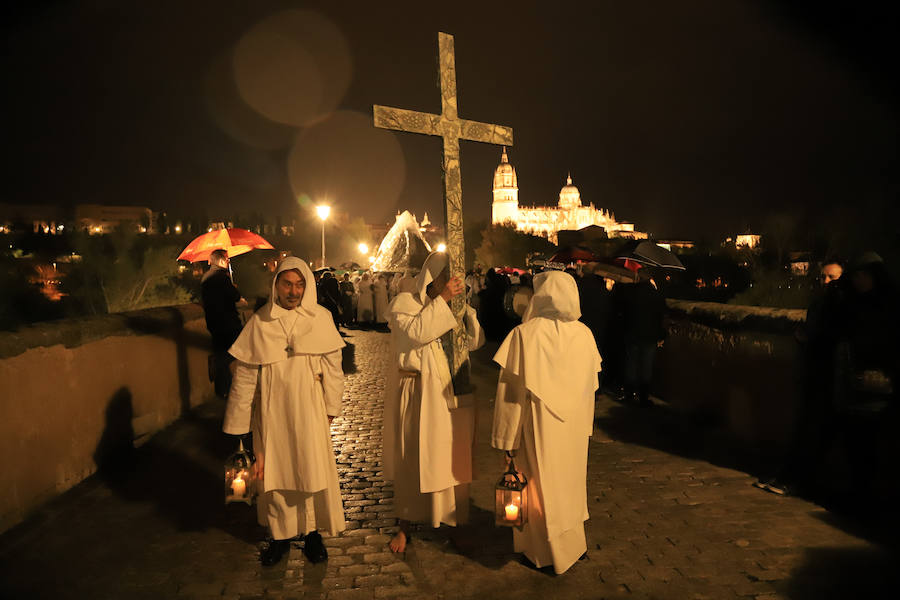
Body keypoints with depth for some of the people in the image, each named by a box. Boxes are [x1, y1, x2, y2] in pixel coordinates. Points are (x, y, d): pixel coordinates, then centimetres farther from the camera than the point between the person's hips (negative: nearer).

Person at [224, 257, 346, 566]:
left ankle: (312, 531, 26)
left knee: (312, 471, 6)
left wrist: (330, 408, 0)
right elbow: (245, 374, 1)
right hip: (272, 413, 1)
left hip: (309, 411, 0)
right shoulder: (259, 322, -3)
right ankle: (281, 535, 28)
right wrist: (240, 419, 2)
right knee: (274, 473, 9)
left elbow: (333, 367, 1)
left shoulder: (321, 318, -4)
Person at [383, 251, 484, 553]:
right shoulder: (405, 301, -4)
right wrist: (442, 299, -21)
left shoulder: (454, 306, 9)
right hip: (417, 395, -4)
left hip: (450, 394, 4)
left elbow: (476, 342, 0)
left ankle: (451, 519, 29)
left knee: (450, 458, 11)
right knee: (412, 460, 5)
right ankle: (405, 525, 21)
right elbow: (417, 331, -23)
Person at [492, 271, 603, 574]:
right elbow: (589, 387, 1)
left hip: (538, 427, -4)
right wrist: (584, 425, 14)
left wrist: (505, 437, -7)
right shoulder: (584, 334, -8)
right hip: (574, 427, 4)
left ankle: (548, 552, 30)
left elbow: (512, 390, -16)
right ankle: (572, 541, 40)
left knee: (541, 484, 14)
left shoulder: (524, 335, -21)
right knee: (569, 481, 23)